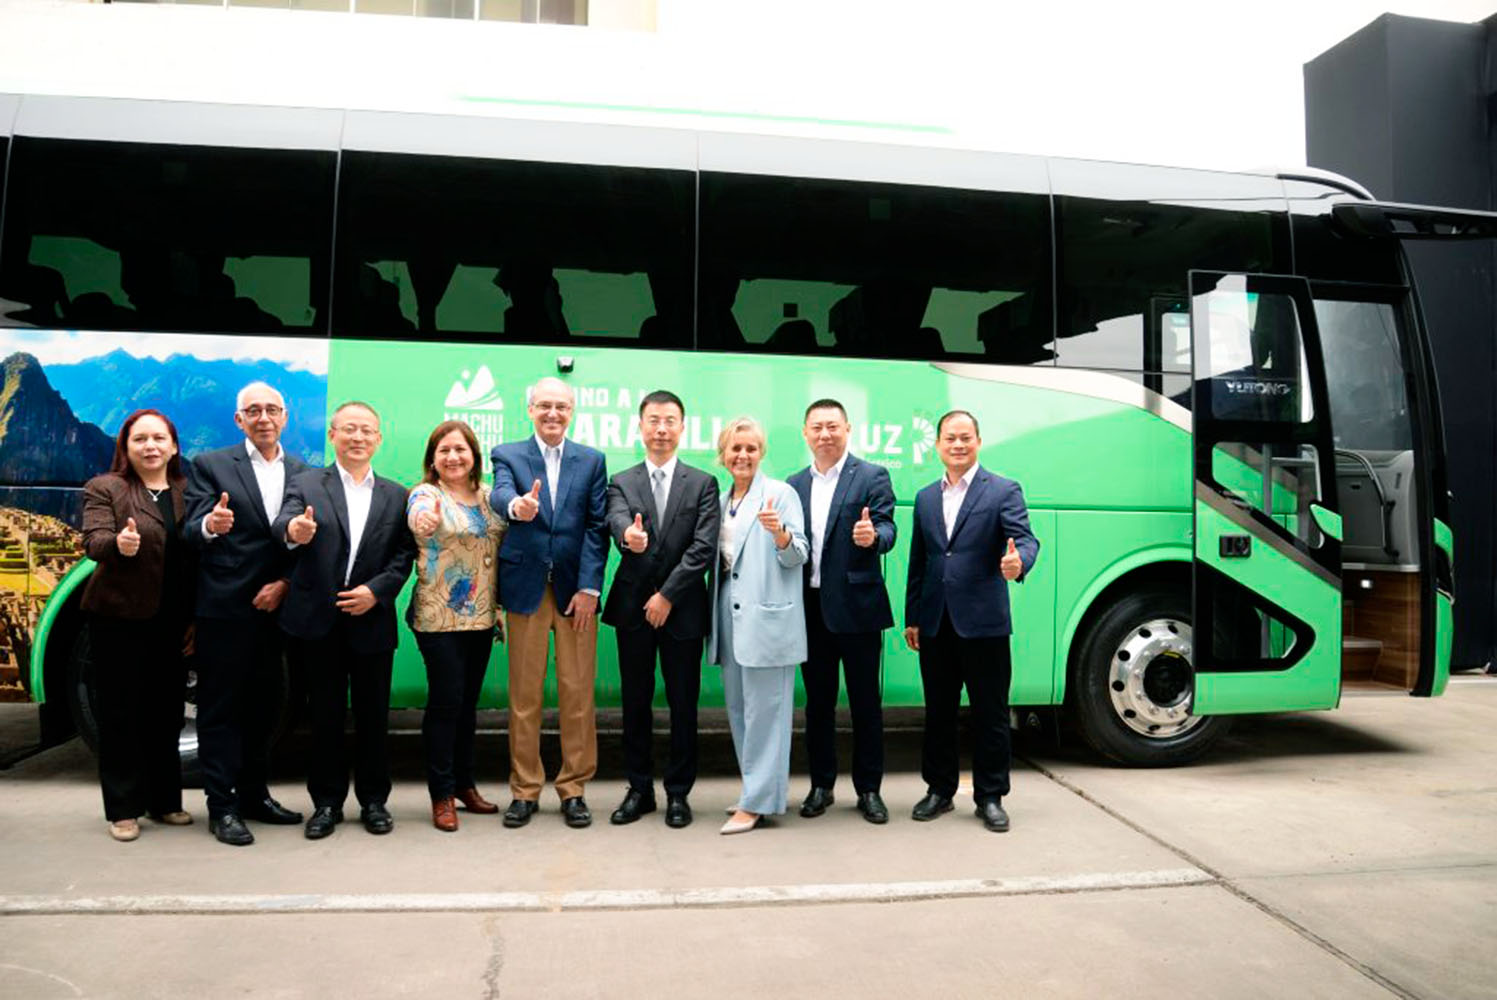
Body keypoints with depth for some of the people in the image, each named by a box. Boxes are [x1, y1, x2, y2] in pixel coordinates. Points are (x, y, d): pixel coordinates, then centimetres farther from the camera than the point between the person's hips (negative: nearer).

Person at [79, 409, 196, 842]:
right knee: (120, 712, 4)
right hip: (119, 619, -3)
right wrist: (118, 543, -37)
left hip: (172, 622, 3)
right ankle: (123, 809, 14)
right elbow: (93, 542, -14)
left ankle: (164, 800, 23)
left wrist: (198, 618, 5)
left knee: (165, 711, 11)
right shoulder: (104, 488, -1)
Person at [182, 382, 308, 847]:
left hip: (277, 608, 4)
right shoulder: (210, 466, -2)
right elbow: (191, 533, -11)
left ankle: (254, 795, 25)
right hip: (225, 610, -4)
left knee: (262, 706, 13)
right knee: (221, 708, 3)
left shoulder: (302, 472, 8)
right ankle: (221, 806, 10)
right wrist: (209, 525, -33)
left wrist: (285, 583, -8)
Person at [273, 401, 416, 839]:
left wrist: (376, 590, -13)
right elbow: (283, 526, -17)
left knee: (373, 715, 9)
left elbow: (404, 555, 2)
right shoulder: (306, 484, 2)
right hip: (319, 621, -1)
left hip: (372, 619, 1)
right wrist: (293, 531, -41)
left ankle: (374, 799, 21)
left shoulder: (396, 495, 8)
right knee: (324, 715, 9)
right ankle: (327, 801, 21)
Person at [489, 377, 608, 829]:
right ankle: (524, 789, 18)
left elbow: (597, 526, 2)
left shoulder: (592, 460, 8)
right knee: (524, 695, 5)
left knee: (578, 694, 3)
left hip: (575, 588, 1)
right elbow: (499, 494, -16)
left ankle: (573, 788, 16)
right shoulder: (508, 455, 5)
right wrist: (516, 505, -41)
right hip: (526, 587, -1)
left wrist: (588, 587, -7)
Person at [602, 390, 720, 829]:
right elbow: (617, 520, -16)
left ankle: (678, 792, 20)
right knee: (635, 702, 9)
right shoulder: (622, 483, 5)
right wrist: (628, 535, -41)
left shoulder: (703, 484, 2)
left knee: (683, 703, 6)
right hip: (633, 608, 1)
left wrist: (667, 595, -13)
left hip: (682, 609, -1)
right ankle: (639, 788, 23)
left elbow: (704, 548, -7)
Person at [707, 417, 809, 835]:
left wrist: (780, 533, -27)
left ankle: (757, 800, 3)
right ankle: (761, 789, 25)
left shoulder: (780, 493, -4)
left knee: (764, 709, -4)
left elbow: (799, 556, -9)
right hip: (729, 613, 7)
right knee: (738, 708, 13)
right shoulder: (721, 500, 15)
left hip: (766, 615, -7)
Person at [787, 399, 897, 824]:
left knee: (865, 701, 6)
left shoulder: (872, 477, -1)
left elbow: (887, 529, -13)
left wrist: (873, 536, -33)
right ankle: (821, 785, 24)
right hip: (810, 608, 4)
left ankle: (868, 789, 19)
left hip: (855, 606, -4)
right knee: (817, 701, 12)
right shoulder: (795, 485, 12)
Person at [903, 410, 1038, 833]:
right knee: (938, 711, 13)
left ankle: (990, 796, 17)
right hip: (936, 624, 5)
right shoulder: (925, 498, 14)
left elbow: (1025, 538, -13)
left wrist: (1017, 562, -37)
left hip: (984, 621, -4)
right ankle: (939, 790, 26)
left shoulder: (1004, 491, 0)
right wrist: (912, 618, 13)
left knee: (990, 713, 4)